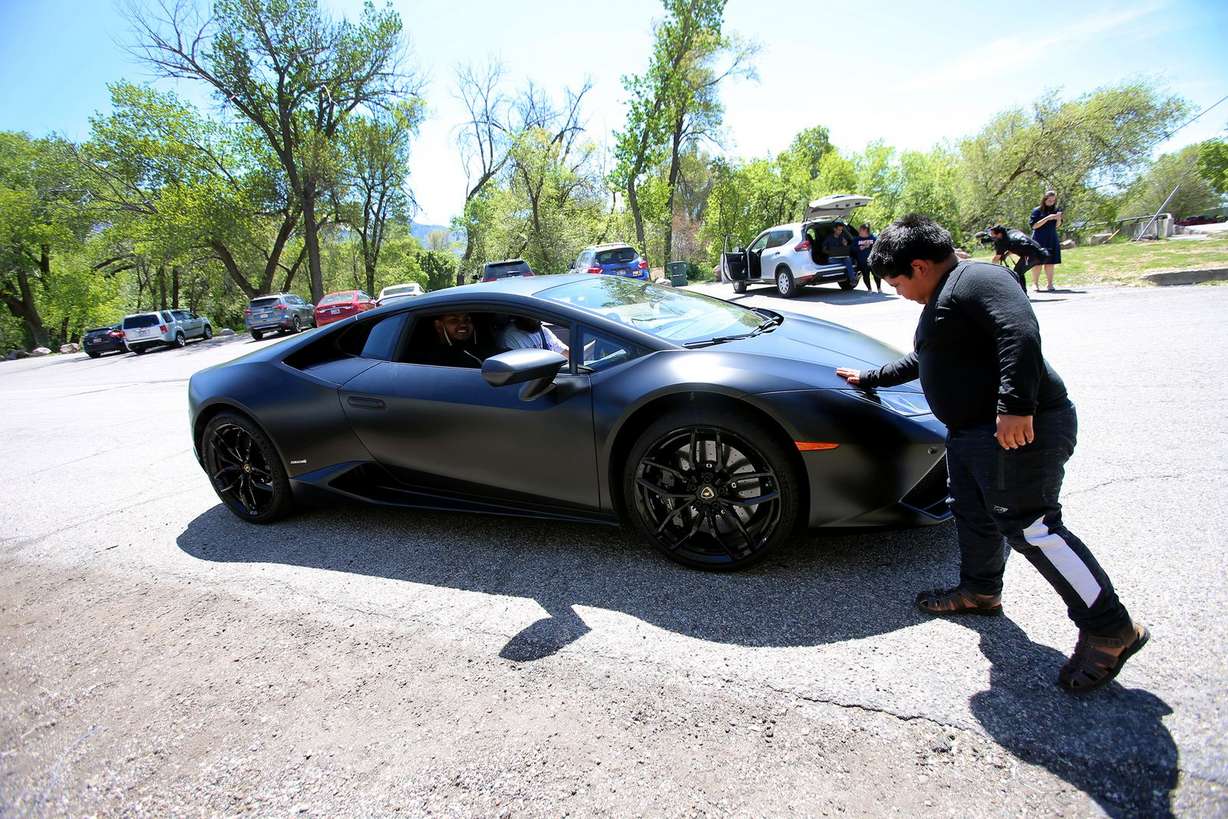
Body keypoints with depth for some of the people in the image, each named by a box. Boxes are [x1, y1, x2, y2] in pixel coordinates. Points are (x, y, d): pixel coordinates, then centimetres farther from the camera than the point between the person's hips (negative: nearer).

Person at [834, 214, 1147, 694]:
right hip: (971, 432, 11)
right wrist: (870, 378, 38)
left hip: (1019, 430, -11)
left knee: (1031, 527, -10)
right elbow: (921, 360, 35)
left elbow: (1021, 333, -27)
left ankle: (1110, 629, 3)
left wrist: (1014, 406, -33)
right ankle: (980, 591, 37)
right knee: (974, 515, 18)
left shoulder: (975, 280, -12)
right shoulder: (944, 298, 21)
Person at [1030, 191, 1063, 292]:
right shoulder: (1037, 210, -3)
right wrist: (1047, 218, -17)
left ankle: (1050, 284, 8)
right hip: (1039, 240, -4)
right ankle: (1035, 283, 6)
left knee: (1050, 263, 3)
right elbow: (1034, 225, -9)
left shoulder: (1056, 210, 9)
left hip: (1052, 240, 4)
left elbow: (1057, 226, 9)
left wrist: (1059, 218, -11)